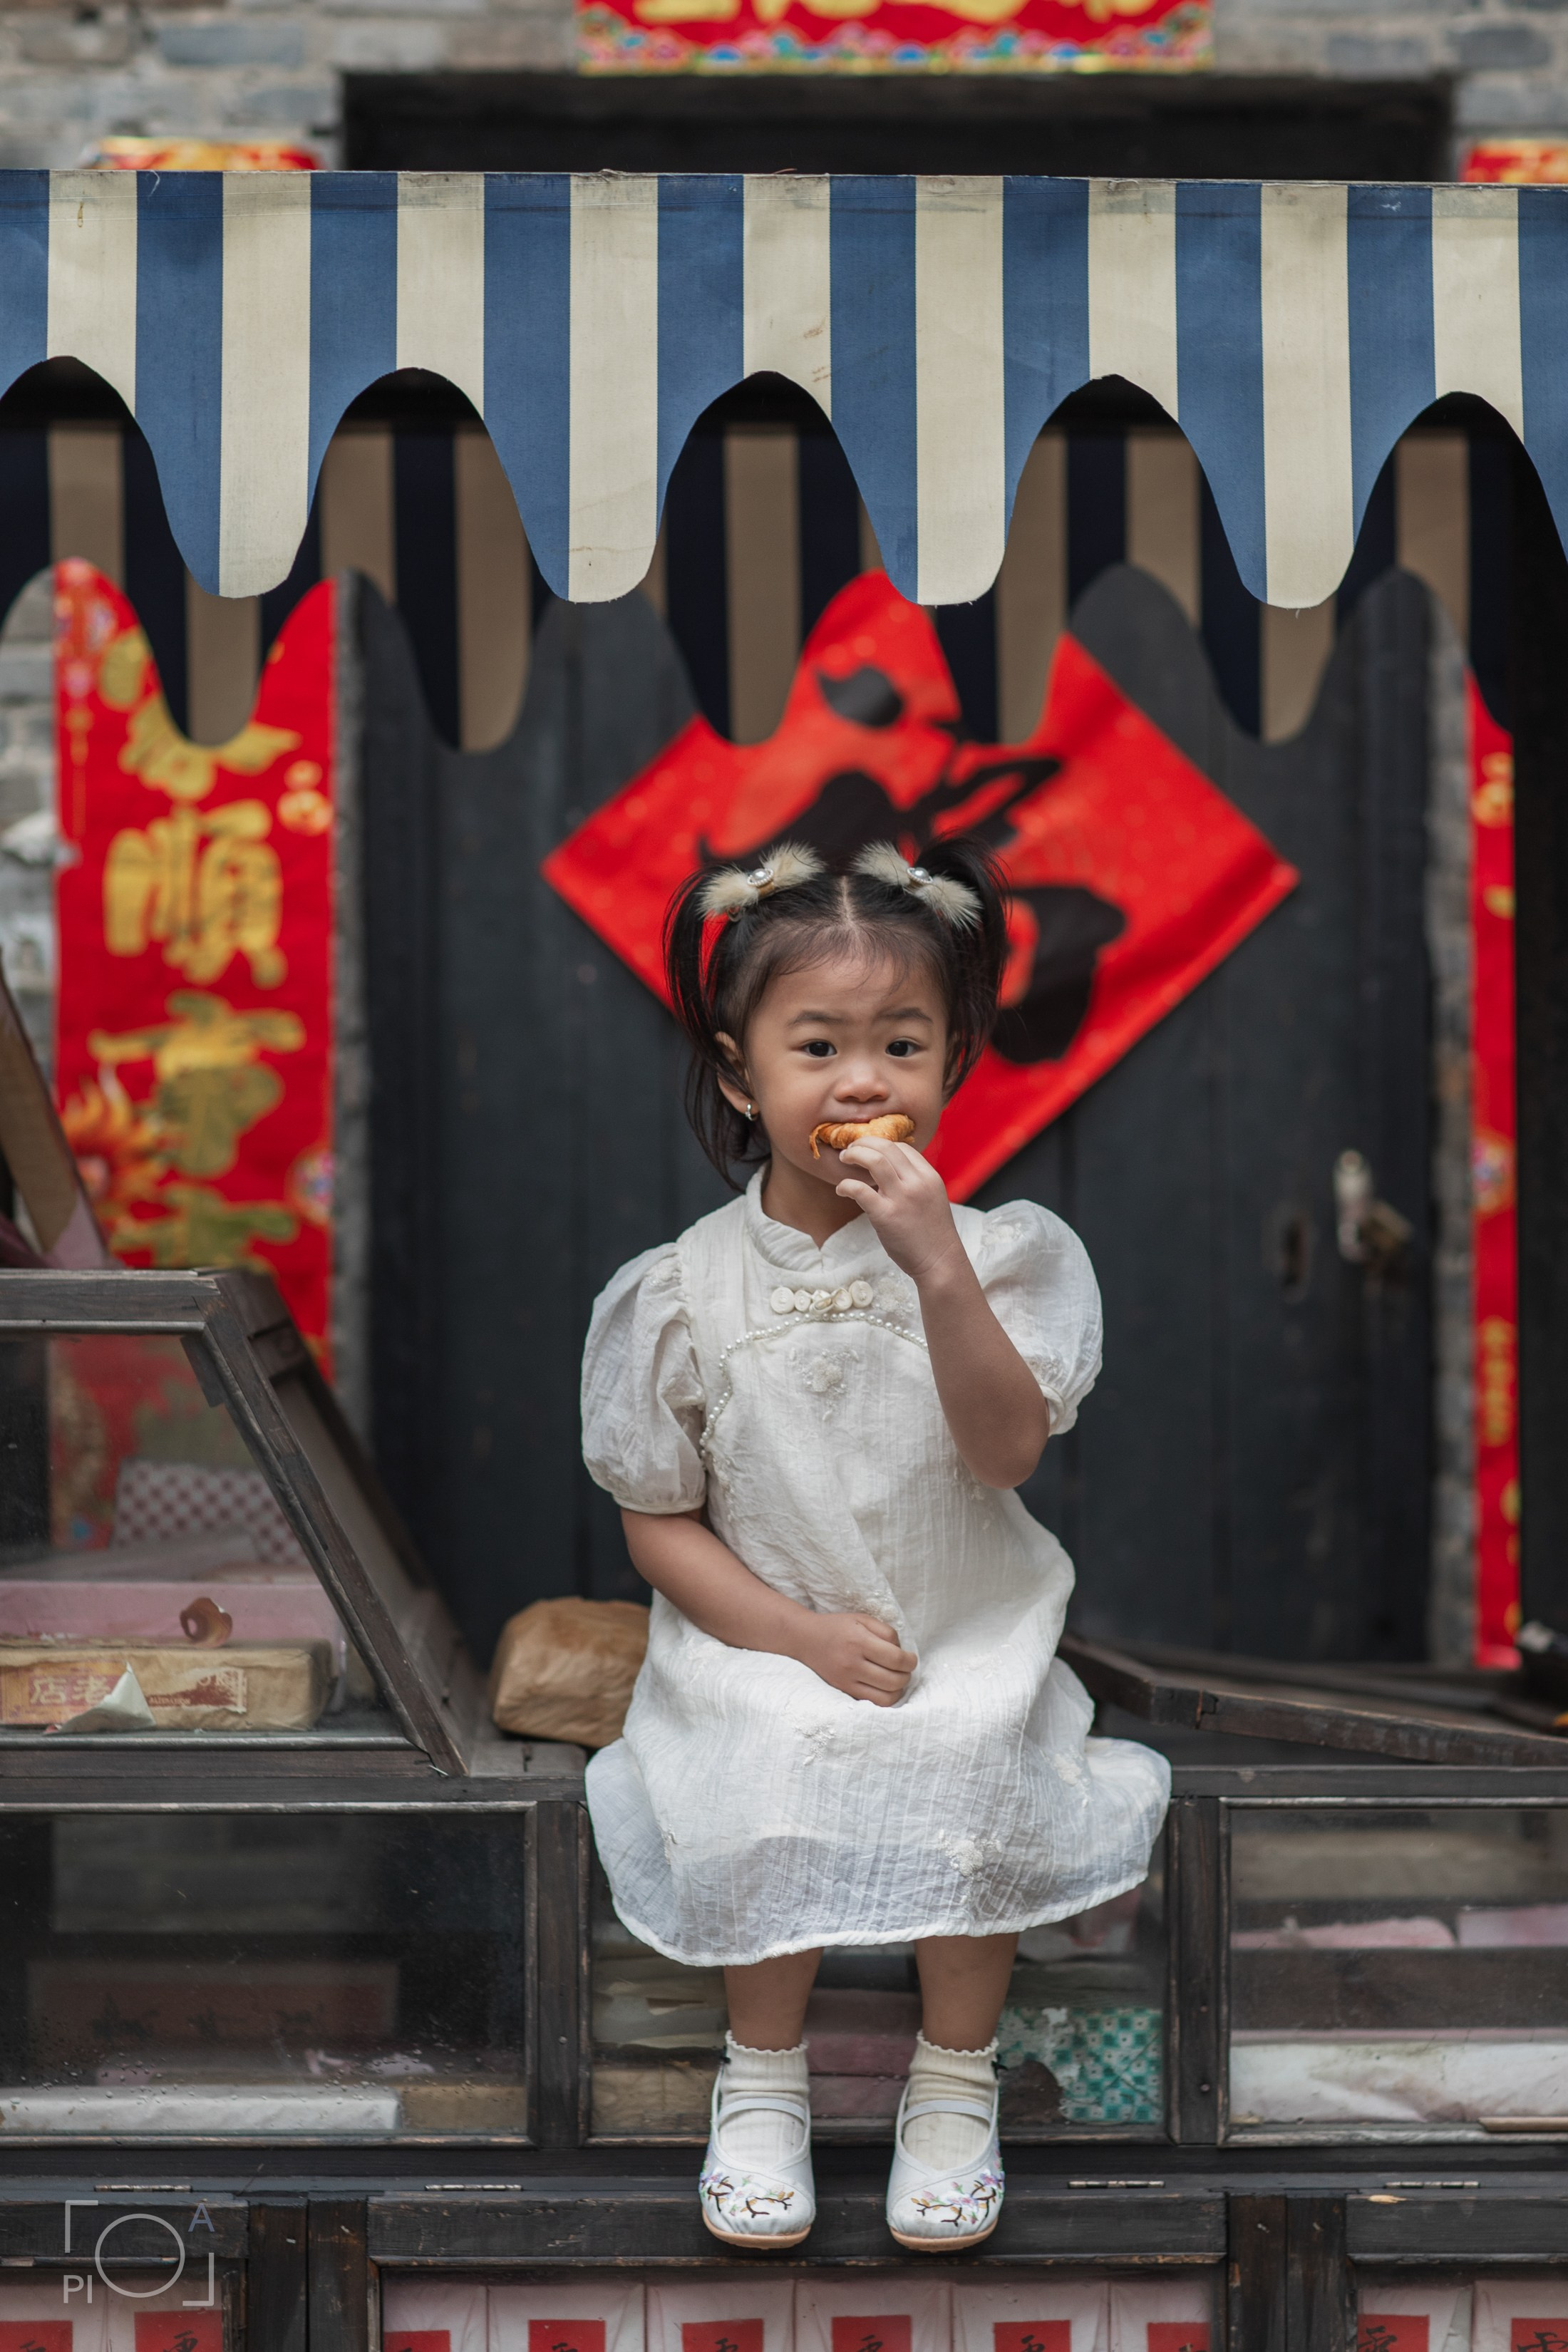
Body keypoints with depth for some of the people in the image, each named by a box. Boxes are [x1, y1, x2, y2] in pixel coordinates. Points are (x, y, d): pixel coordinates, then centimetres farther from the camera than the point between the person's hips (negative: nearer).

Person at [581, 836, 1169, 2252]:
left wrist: (940, 1270, -28)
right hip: (765, 1644, 0)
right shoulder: (684, 1293, -4)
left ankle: (955, 2082, -1)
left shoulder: (997, 1254, -3)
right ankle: (764, 2075, 1)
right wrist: (802, 1633, -14)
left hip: (970, 1643, 0)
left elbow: (1007, 1452, -17)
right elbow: (659, 1524, 0)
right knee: (766, 1788, -28)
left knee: (974, 1774, -28)